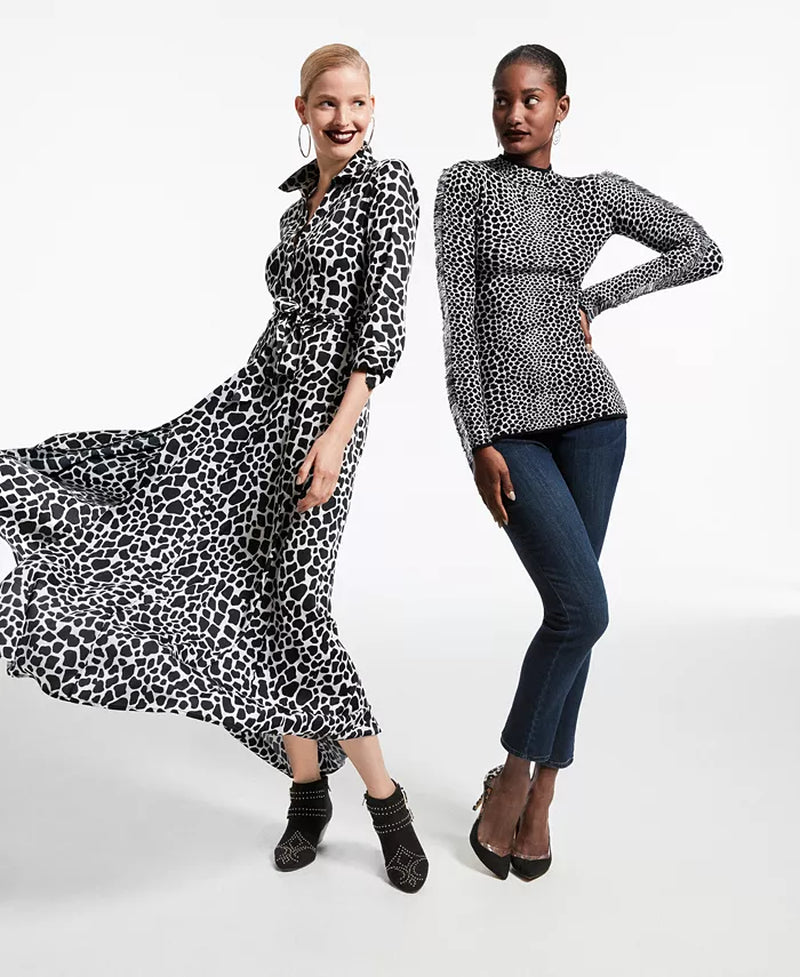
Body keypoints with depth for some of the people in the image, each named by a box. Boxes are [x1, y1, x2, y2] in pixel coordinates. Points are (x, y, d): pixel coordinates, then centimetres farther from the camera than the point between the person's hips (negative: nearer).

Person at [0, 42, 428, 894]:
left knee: (294, 604, -9)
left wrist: (337, 433, -23)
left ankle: (386, 804, 8)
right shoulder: (300, 196, 18)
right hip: (255, 393, 8)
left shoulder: (387, 182, -4)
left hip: (321, 408, -8)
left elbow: (382, 319, -14)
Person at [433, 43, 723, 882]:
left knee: (572, 611, 5)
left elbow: (703, 252, 20)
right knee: (582, 609, -13)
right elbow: (457, 320, -4)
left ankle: (539, 795, 21)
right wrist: (479, 443, -11)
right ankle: (512, 775, 11)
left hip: (588, 413, 4)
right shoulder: (466, 184, 3)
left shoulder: (600, 193, 13)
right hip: (507, 426, -4)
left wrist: (598, 297, 7)